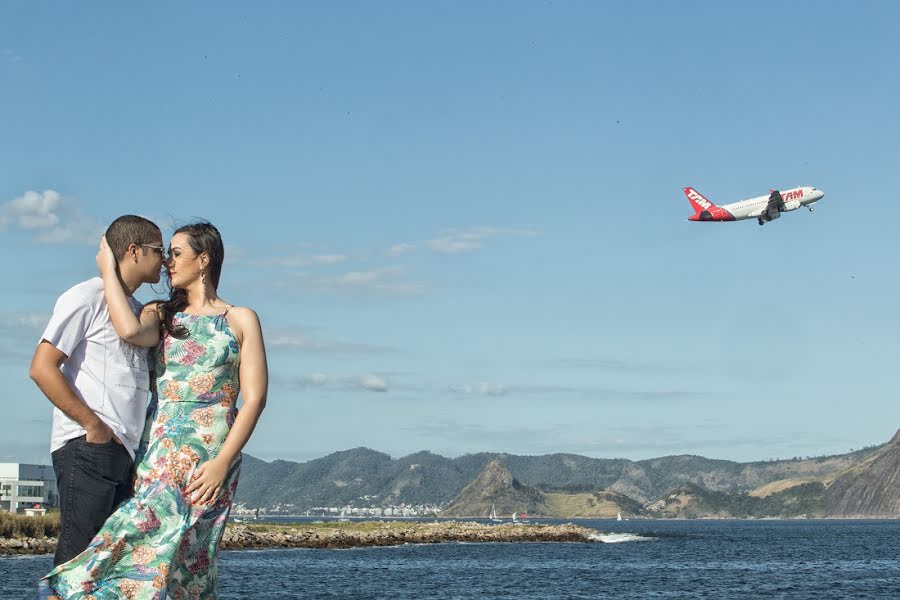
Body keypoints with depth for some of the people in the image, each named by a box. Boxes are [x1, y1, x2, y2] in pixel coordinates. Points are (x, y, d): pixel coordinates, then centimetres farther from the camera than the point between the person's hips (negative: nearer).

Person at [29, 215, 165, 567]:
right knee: (76, 562, -12)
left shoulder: (138, 310, 22)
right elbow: (41, 367, -12)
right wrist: (94, 425, -15)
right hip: (87, 447, -9)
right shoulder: (87, 297, -3)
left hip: (124, 453, 9)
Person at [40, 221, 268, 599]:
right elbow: (130, 330, -8)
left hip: (209, 451, -2)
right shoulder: (161, 316, 17)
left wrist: (222, 462, -11)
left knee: (163, 529, -22)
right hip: (157, 449, 2)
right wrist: (107, 271, 2)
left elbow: (255, 398, 0)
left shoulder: (240, 320, 9)